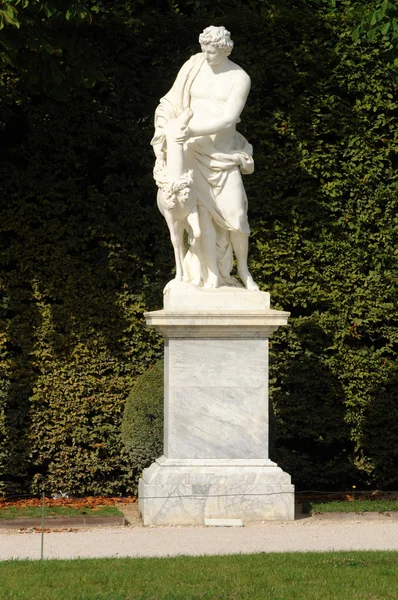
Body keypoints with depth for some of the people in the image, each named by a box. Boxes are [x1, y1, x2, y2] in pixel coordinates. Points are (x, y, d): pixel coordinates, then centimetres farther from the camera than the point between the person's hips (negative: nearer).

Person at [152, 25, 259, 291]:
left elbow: (228, 120, -15)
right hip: (192, 149, 1)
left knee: (235, 212, -7)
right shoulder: (193, 67, 2)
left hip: (223, 152, -1)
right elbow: (171, 105, 6)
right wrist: (163, 140, -5)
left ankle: (243, 270, 13)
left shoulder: (240, 79, -5)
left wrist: (193, 131, -24)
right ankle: (213, 273, -10)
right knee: (202, 209, -12)